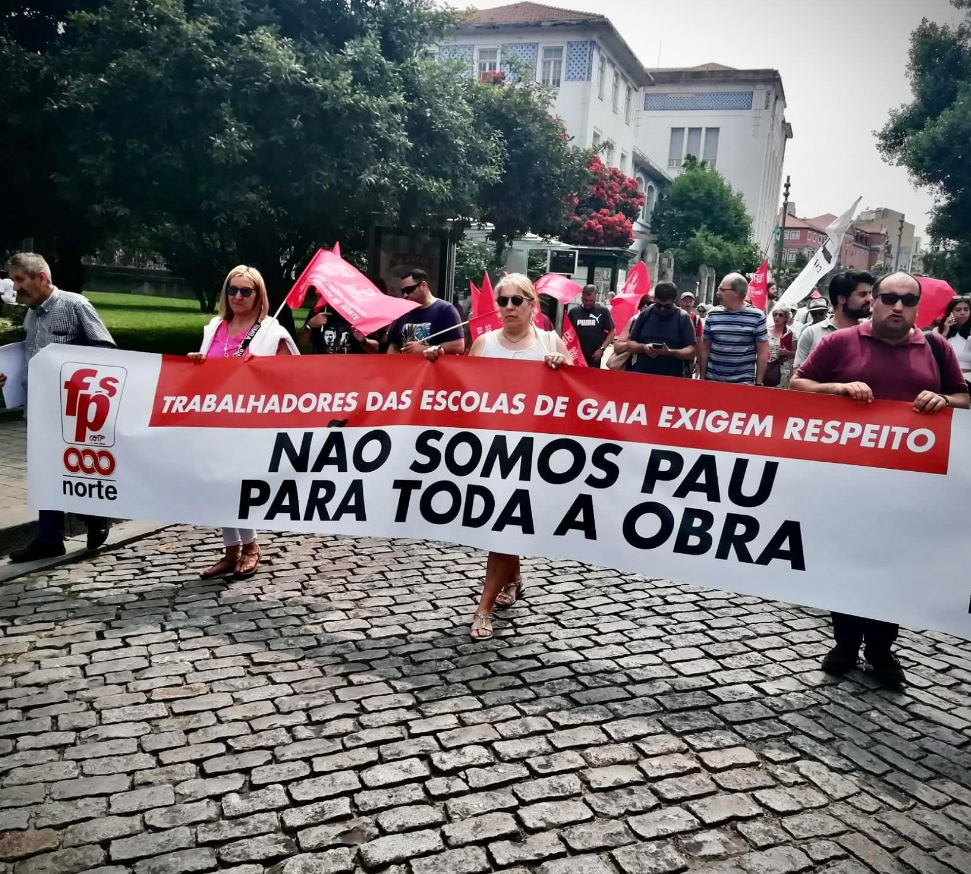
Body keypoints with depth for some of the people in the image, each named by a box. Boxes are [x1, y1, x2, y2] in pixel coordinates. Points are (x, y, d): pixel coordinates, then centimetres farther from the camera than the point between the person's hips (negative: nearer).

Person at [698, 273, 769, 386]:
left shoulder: (757, 316, -2)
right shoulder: (713, 315, 5)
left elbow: (763, 352, 1)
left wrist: (758, 382, -2)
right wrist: (702, 377, 7)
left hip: (744, 382, -2)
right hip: (712, 380, 3)